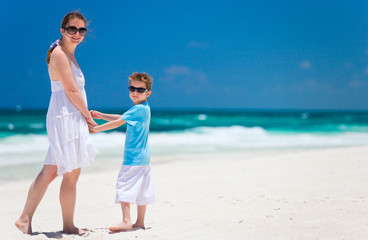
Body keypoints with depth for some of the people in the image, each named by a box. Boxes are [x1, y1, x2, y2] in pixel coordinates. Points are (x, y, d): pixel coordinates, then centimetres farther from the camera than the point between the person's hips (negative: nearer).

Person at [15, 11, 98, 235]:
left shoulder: (68, 54, 18)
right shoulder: (59, 53, -13)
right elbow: (71, 91, -15)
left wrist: (85, 114, 13)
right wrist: (88, 117, -7)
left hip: (72, 118, 10)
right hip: (66, 118, -10)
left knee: (49, 172, 9)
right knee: (72, 174, -2)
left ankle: (26, 218, 10)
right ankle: (69, 226, 8)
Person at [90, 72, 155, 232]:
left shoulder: (138, 109, -15)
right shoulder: (144, 109, 16)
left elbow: (118, 122, -15)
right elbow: (121, 118, 24)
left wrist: (97, 129, -8)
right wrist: (101, 115, 22)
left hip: (133, 157, -10)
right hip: (143, 157, 10)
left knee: (124, 185, -10)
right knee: (141, 190, 11)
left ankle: (126, 220, -14)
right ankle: (140, 222, 16)